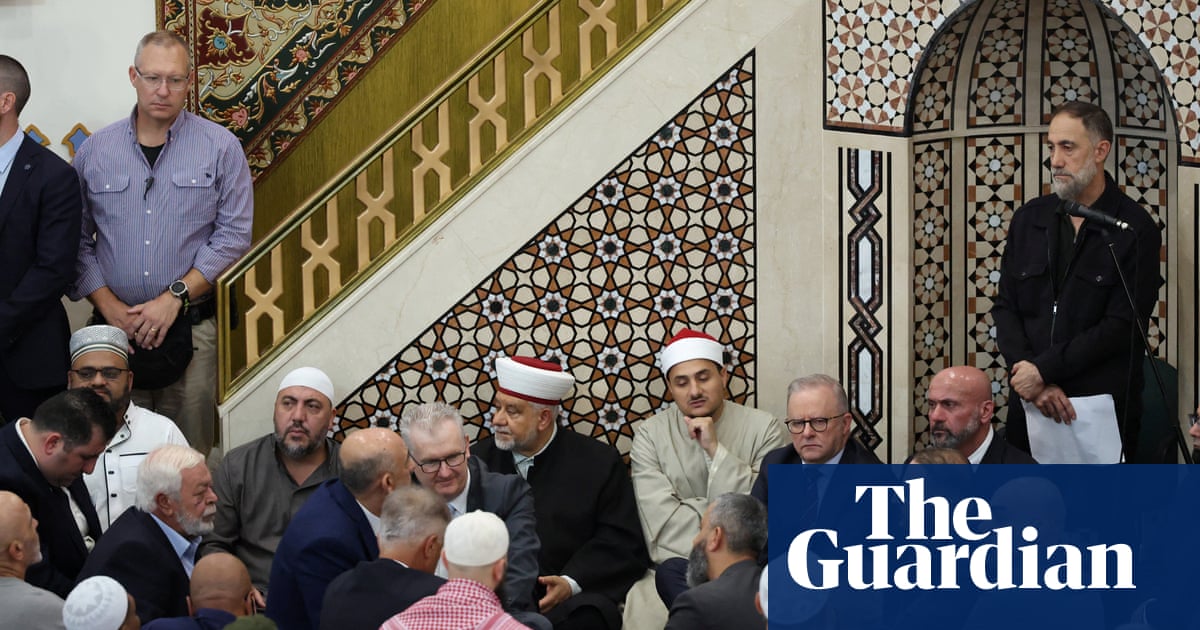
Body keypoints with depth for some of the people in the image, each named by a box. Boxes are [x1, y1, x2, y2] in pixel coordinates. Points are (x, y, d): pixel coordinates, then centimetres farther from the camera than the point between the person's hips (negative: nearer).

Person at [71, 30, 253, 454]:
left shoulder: (220, 148, 1)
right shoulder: (95, 151, 7)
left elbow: (233, 235, -3)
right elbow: (78, 240, 7)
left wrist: (174, 298, -11)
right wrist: (110, 307, -6)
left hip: (192, 326, -2)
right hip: (114, 327, 2)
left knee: (190, 447, -2)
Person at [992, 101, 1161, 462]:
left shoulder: (1136, 230, -6)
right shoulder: (1028, 220, 9)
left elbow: (1122, 327, -12)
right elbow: (1005, 308, 6)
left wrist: (1044, 369, -14)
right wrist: (1031, 378, -9)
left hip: (1104, 405, -4)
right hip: (1029, 405, 4)